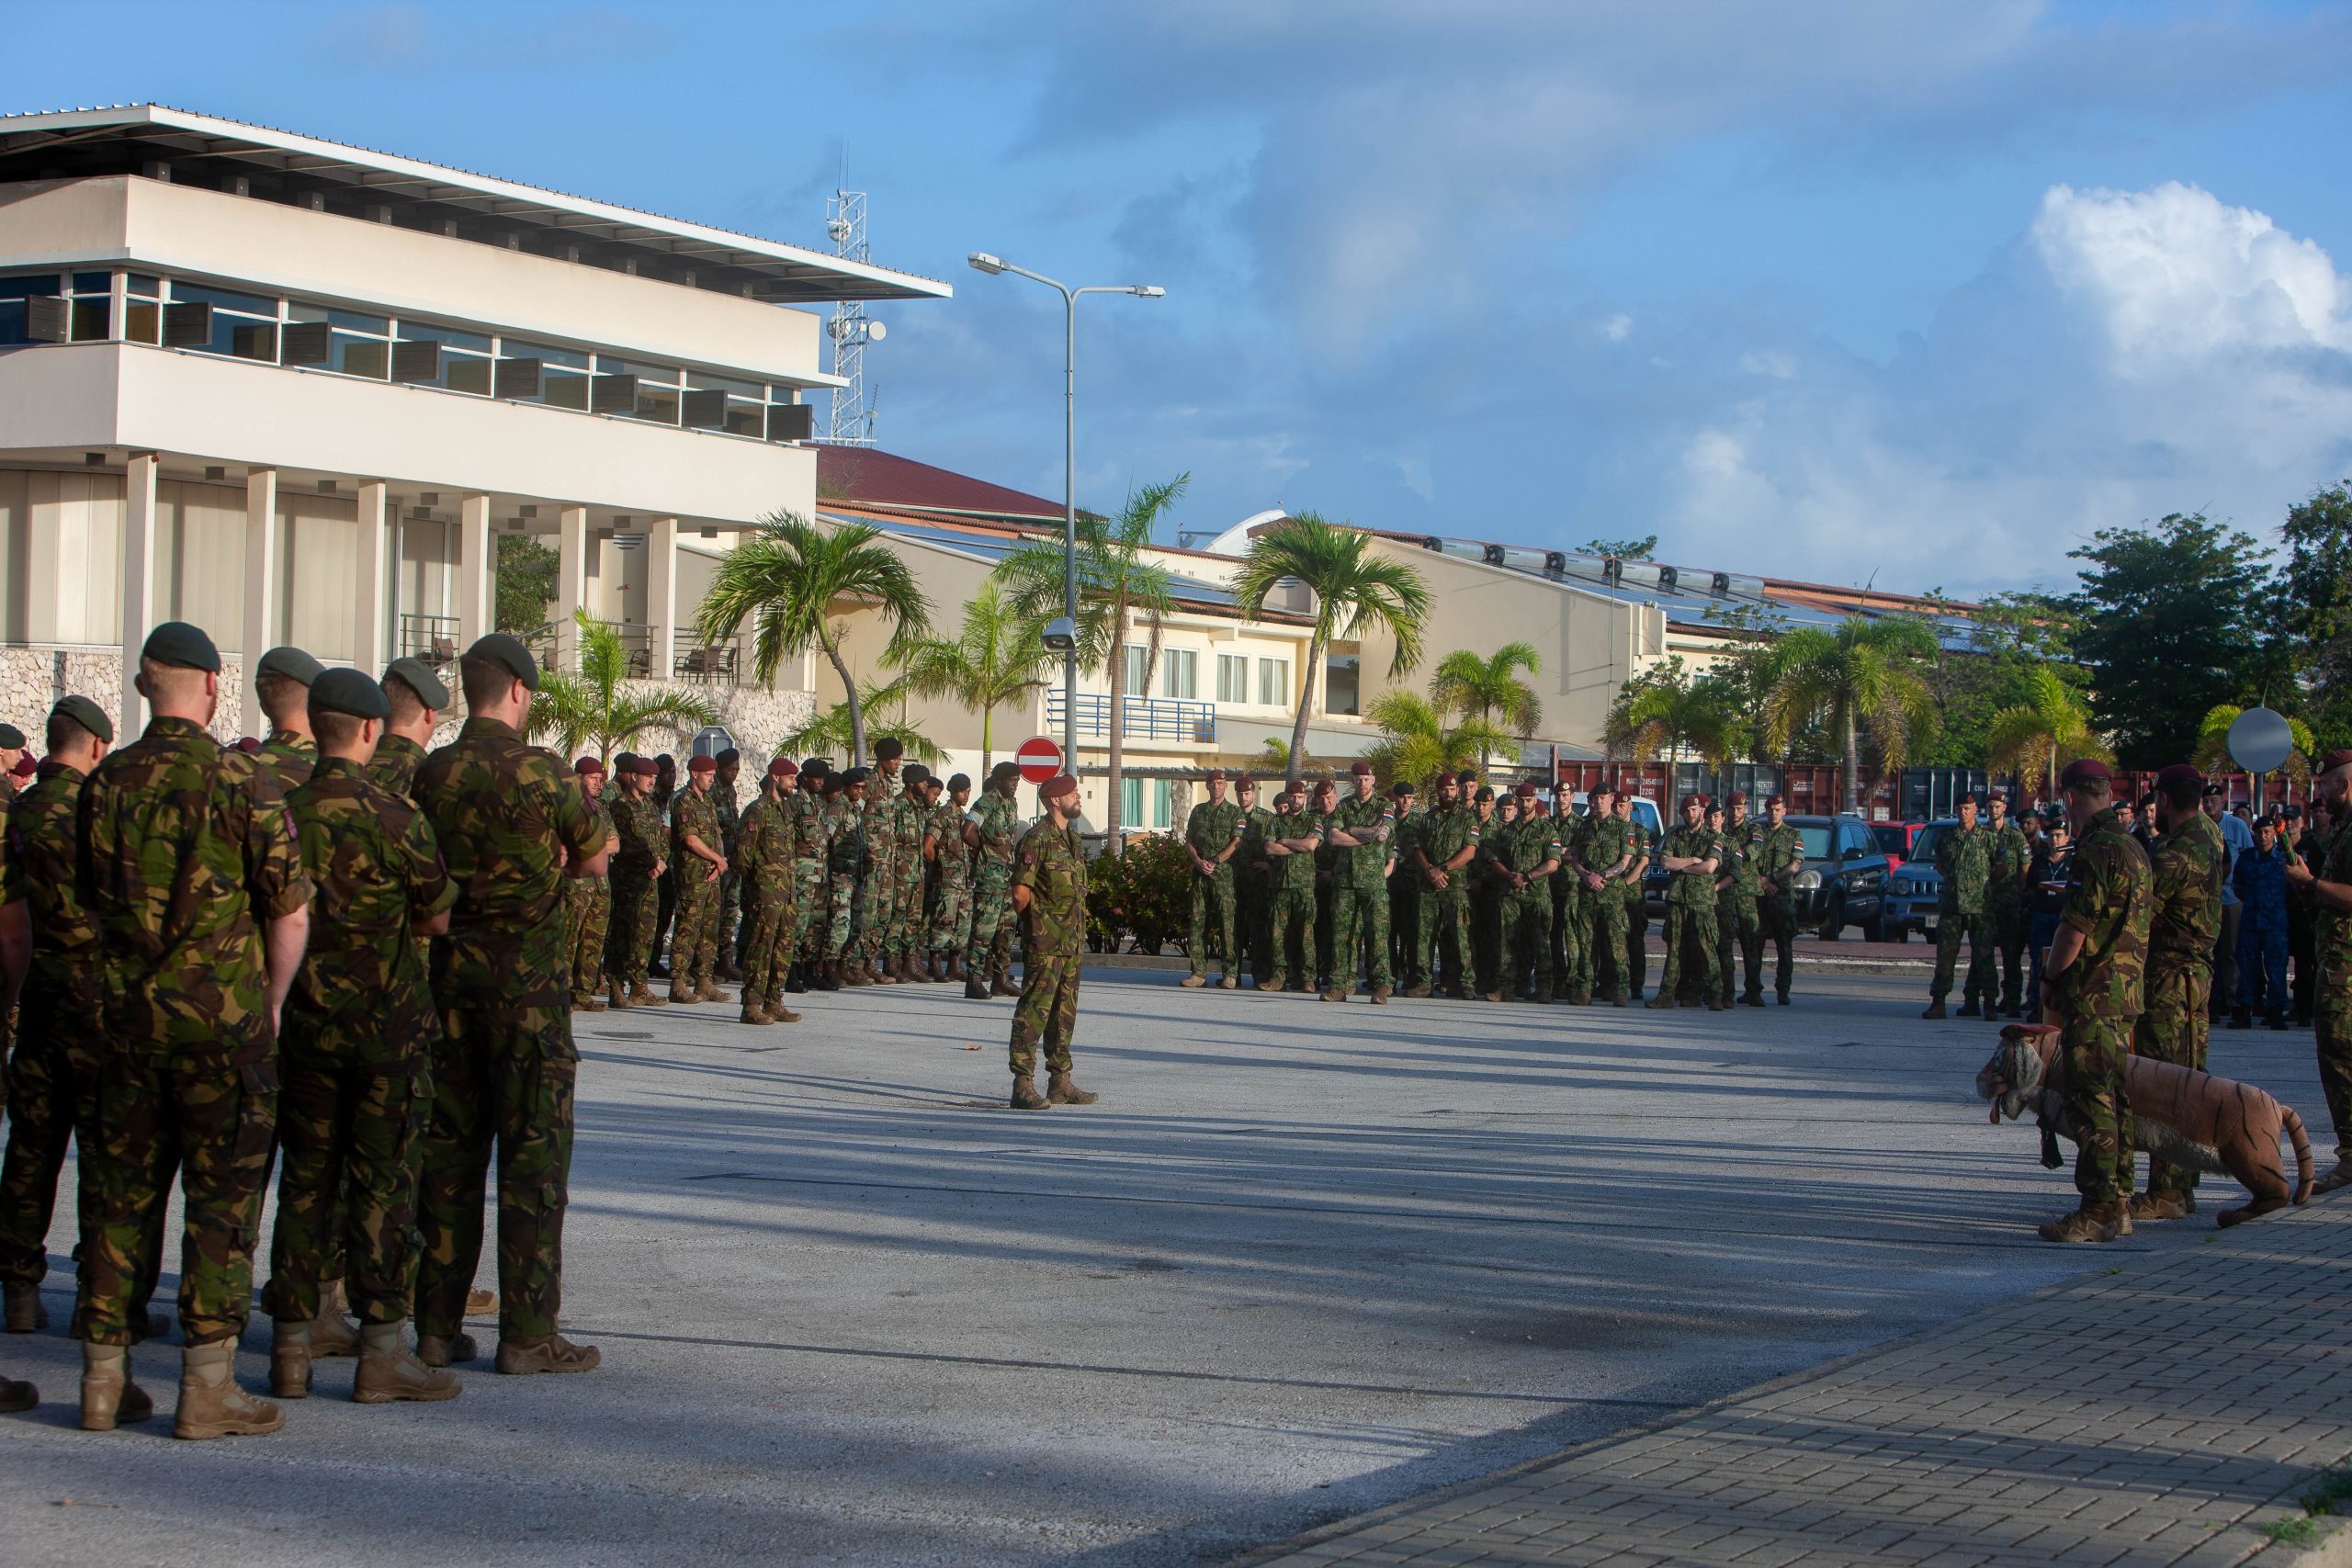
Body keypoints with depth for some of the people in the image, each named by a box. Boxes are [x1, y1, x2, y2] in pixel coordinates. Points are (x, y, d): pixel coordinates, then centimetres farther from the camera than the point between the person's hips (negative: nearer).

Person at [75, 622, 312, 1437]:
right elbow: (291, 912, -7)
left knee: (119, 1193, 10)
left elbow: (82, 902, 14)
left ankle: (104, 1379, 14)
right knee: (221, 1197, 1)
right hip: (221, 1018, -4)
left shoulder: (103, 783, 4)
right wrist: (270, 1004, 6)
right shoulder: (243, 786, -9)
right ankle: (207, 1385, 0)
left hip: (122, 1017, 4)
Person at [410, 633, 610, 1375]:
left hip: (448, 971, 5)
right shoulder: (539, 773, -11)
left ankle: (437, 1325, 14)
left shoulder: (429, 775, 2)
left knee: (447, 1147, 10)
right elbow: (594, 860, 1)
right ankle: (527, 1333, 0)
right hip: (526, 978, -5)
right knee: (533, 1153, 0)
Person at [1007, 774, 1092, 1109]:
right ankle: (1023, 1086, -10)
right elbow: (1020, 893, -17)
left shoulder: (1072, 838, 15)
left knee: (1064, 1012, 13)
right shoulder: (1037, 839, -14)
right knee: (1035, 1009, -9)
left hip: (1071, 940, 9)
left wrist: (1079, 931, 17)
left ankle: (1061, 1082, 20)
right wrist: (1040, 918, 0)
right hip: (1045, 942, -9)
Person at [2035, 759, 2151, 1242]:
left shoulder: (2097, 851, -17)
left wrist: (2049, 979, -4)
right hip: (2126, 989, 10)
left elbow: (2075, 930, -19)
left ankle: (2098, 1211, -8)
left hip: (2093, 992, -10)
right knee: (2114, 1098, 14)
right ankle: (2118, 1205, 18)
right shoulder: (2133, 848, 14)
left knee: (2091, 1100, -8)